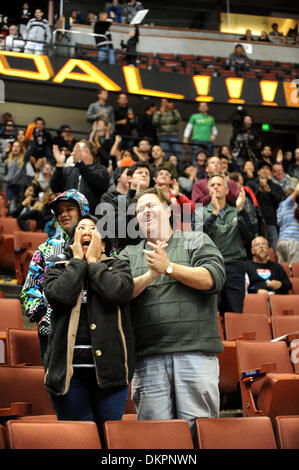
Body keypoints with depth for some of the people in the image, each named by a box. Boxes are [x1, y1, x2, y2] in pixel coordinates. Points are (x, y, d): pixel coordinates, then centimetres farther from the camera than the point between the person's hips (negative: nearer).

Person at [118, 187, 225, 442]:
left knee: (198, 429, -4)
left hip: (195, 352, -2)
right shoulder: (129, 254, 20)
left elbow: (214, 278, -3)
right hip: (148, 358, 2)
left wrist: (169, 267, -5)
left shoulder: (197, 242, 14)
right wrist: (150, 275, -9)